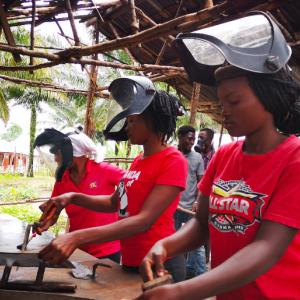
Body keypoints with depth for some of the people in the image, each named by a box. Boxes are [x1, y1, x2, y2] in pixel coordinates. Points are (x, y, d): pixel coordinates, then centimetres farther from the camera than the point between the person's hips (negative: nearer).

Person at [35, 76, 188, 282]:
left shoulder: (173, 161, -18)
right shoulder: (138, 161, 8)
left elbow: (144, 220, -26)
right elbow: (115, 202, 15)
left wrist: (77, 238, -30)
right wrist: (73, 197, 0)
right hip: (130, 262, 7)